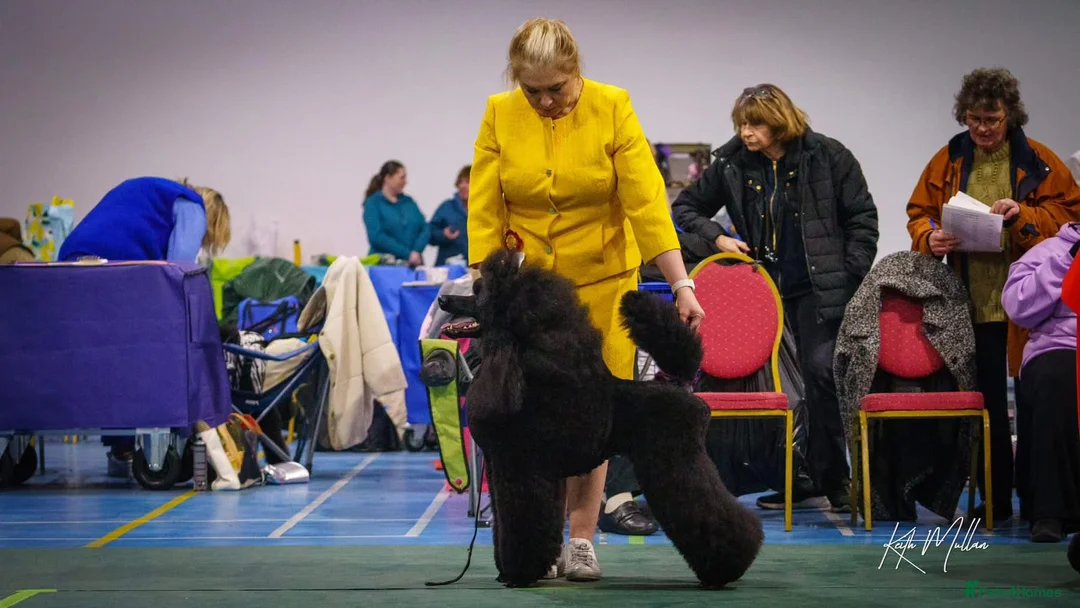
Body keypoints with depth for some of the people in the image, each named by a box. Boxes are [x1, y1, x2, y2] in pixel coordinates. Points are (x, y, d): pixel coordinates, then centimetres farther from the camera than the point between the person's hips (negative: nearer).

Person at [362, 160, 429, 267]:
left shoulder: (409, 202, 14)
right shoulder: (373, 203, -2)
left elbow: (425, 229, 6)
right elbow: (376, 236, -14)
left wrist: (416, 252, -13)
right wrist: (407, 254, -19)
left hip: (413, 263, 5)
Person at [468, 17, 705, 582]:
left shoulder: (612, 108, -13)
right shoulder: (499, 115, -8)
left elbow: (647, 202, -18)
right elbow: (484, 212, -7)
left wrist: (682, 286, -24)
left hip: (600, 282, -1)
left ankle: (581, 540, 7)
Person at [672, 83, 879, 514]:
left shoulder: (828, 156, -2)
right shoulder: (732, 164, 4)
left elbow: (862, 217, 2)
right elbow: (686, 206, 16)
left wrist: (852, 276, -5)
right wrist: (717, 237, -1)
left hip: (822, 288, -3)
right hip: (768, 288, 3)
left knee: (822, 372, -14)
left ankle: (830, 481, -8)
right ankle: (814, 480, 12)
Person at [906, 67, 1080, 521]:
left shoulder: (1037, 161, 0)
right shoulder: (948, 161, 8)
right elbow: (919, 212, 12)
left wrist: (1023, 214, -18)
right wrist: (930, 237, -9)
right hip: (973, 303, 2)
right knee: (986, 403, 6)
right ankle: (995, 500, 14)